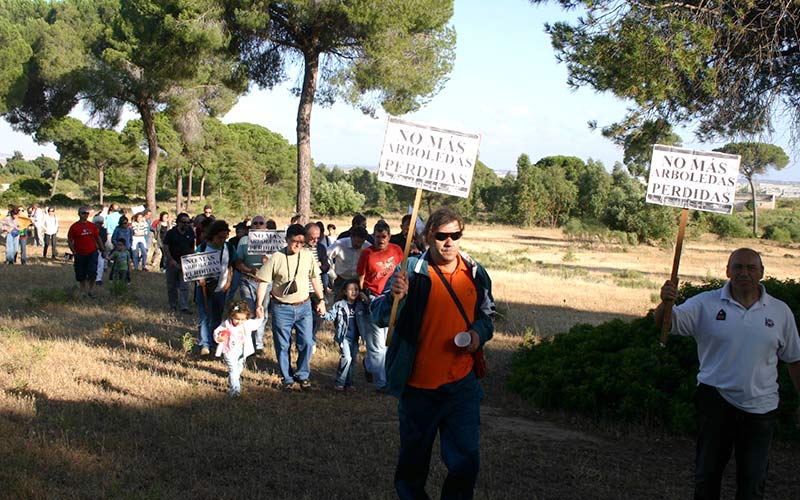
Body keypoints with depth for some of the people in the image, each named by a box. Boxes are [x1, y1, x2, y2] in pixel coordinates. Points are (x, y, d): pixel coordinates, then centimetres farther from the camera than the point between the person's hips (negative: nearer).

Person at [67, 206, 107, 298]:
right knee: (81, 275, 8)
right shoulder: (74, 227, -4)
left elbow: (98, 239, 14)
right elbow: (70, 241, -2)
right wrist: (74, 252, -11)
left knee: (92, 273, -9)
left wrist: (103, 250, 13)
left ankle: (90, 290, 6)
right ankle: (83, 291, 23)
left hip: (92, 253, 1)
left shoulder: (92, 226, 5)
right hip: (80, 255, -1)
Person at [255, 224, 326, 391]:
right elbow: (263, 281, -6)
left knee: (307, 343, -1)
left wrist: (321, 300, 12)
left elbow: (315, 278, 13)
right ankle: (287, 379, 21)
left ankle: (302, 375, 19)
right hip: (281, 308, -2)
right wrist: (259, 304, -13)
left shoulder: (307, 255, 2)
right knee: (282, 345, 6)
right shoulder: (276, 258, -8)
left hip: (303, 307, 2)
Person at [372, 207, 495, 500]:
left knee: (466, 462, 5)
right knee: (414, 464, 13)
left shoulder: (475, 273, 4)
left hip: (462, 385, 3)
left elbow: (487, 314, 19)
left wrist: (479, 332, -3)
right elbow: (380, 317, -13)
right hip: (419, 385, -2)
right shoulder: (411, 270, -8)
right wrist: (395, 296, -33)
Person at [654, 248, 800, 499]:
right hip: (715, 400, -1)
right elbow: (665, 323, -13)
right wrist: (666, 303, -35)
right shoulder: (706, 304, -3)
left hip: (761, 405, 2)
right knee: (707, 474, 8)